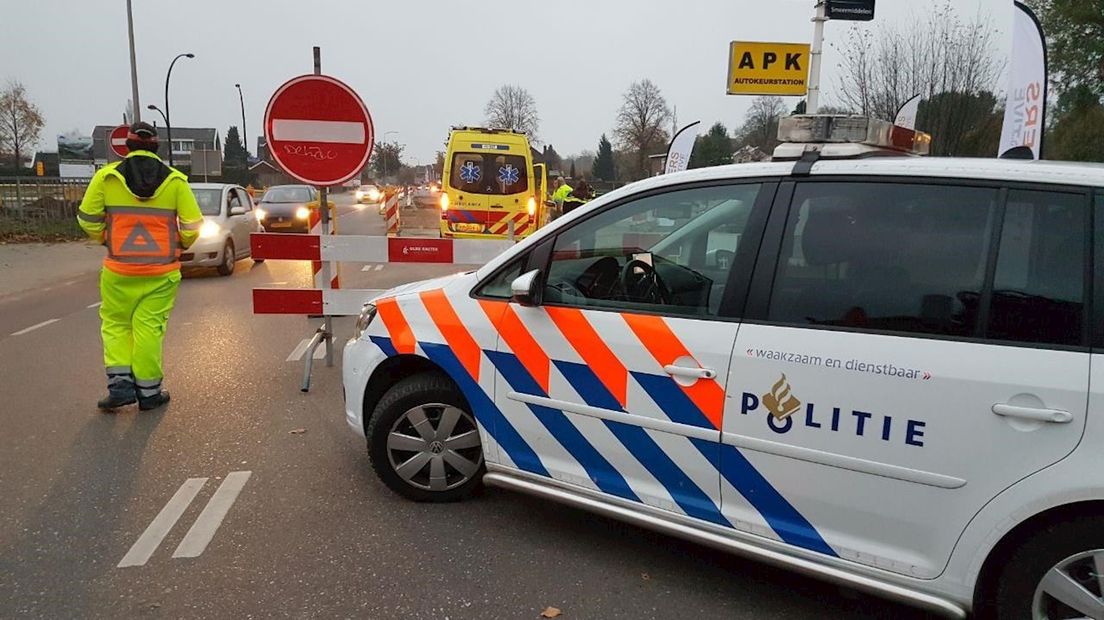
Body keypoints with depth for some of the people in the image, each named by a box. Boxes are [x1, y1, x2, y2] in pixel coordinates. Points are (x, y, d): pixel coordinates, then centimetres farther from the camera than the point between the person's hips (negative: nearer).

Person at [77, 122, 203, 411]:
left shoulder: (106, 176, -1)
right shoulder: (175, 180, -1)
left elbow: (87, 218, 1)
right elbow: (193, 224, -2)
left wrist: (104, 237, 20)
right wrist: (181, 244, 17)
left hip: (119, 269, 0)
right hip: (162, 271, 0)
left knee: (115, 324, 14)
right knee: (149, 327, 5)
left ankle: (120, 384, 6)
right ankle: (148, 391, 10)